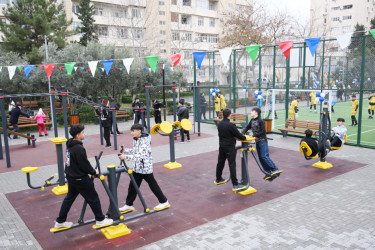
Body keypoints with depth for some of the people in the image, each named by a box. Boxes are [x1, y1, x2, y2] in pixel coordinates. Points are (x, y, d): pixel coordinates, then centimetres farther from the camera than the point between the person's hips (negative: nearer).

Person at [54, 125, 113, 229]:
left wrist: (90, 170, 11)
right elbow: (84, 165, -22)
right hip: (80, 179, -9)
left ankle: (60, 221, 31)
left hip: (71, 176, 9)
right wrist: (93, 172, -4)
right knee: (93, 198, 6)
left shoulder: (70, 145, 3)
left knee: (69, 198, 21)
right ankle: (100, 220, 20)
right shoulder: (79, 149, -27)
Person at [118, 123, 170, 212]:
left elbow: (140, 156, -30)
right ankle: (128, 205, 23)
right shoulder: (135, 139, 4)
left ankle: (164, 202, 21)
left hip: (146, 167, -8)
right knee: (132, 186, 10)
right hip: (137, 167, 8)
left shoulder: (144, 141, -22)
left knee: (153, 185, 5)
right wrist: (125, 150, 2)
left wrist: (125, 157, -34)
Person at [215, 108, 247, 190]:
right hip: (230, 147, -7)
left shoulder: (219, 124, 1)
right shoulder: (231, 125, -21)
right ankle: (235, 184, -3)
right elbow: (238, 135, -15)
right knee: (232, 165, -5)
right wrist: (245, 138, 4)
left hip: (222, 146, 7)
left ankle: (218, 179, 35)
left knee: (220, 162, 19)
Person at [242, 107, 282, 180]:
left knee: (264, 156, -16)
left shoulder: (260, 121, -14)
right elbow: (247, 128, 15)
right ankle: (268, 173, 13)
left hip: (263, 141, -8)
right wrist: (242, 133, -1)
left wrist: (254, 135, -19)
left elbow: (263, 132, -18)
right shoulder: (252, 120, 8)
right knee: (260, 158, 7)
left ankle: (275, 170, -10)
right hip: (257, 141, 8)